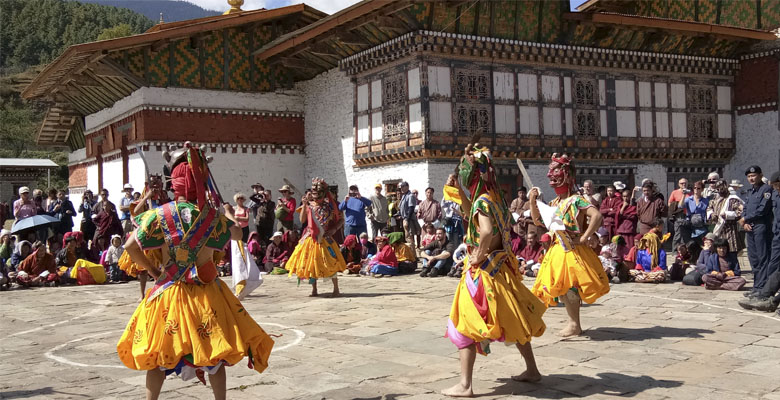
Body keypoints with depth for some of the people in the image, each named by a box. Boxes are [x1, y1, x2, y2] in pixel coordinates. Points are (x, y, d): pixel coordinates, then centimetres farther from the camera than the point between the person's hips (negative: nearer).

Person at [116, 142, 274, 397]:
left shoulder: (159, 215, -7)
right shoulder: (212, 216, -7)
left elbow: (130, 246, -8)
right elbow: (237, 235, 10)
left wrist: (153, 271, 2)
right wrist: (229, 214, 28)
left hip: (168, 293, 0)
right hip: (206, 294, 0)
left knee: (157, 355, 14)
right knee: (215, 355, 13)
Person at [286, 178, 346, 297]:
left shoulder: (330, 205, -2)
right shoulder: (309, 204, 5)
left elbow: (341, 220, 2)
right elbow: (302, 220, -5)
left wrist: (334, 229, -14)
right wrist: (305, 204, -11)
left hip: (325, 239, -3)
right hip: (310, 238, 3)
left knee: (330, 263, -9)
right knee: (311, 263, 6)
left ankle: (336, 289, 1)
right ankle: (314, 289, 18)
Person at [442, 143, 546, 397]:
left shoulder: (482, 201, -18)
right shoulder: (494, 197, 8)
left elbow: (487, 231, -35)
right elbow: (470, 213, 24)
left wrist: (478, 256, -21)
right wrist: (459, 189, 15)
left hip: (484, 270, -9)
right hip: (500, 266, 9)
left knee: (465, 325, -3)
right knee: (512, 320, 19)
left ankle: (465, 385, -3)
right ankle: (532, 370, 30)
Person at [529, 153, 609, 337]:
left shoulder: (576, 200, -12)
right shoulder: (554, 203, 12)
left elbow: (597, 216, -25)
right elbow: (538, 221, 18)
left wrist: (583, 239, -23)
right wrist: (532, 201, 6)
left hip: (573, 251, -8)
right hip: (558, 251, 9)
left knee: (570, 288, -8)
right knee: (561, 289, 12)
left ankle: (575, 325, 3)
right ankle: (573, 322, 23)